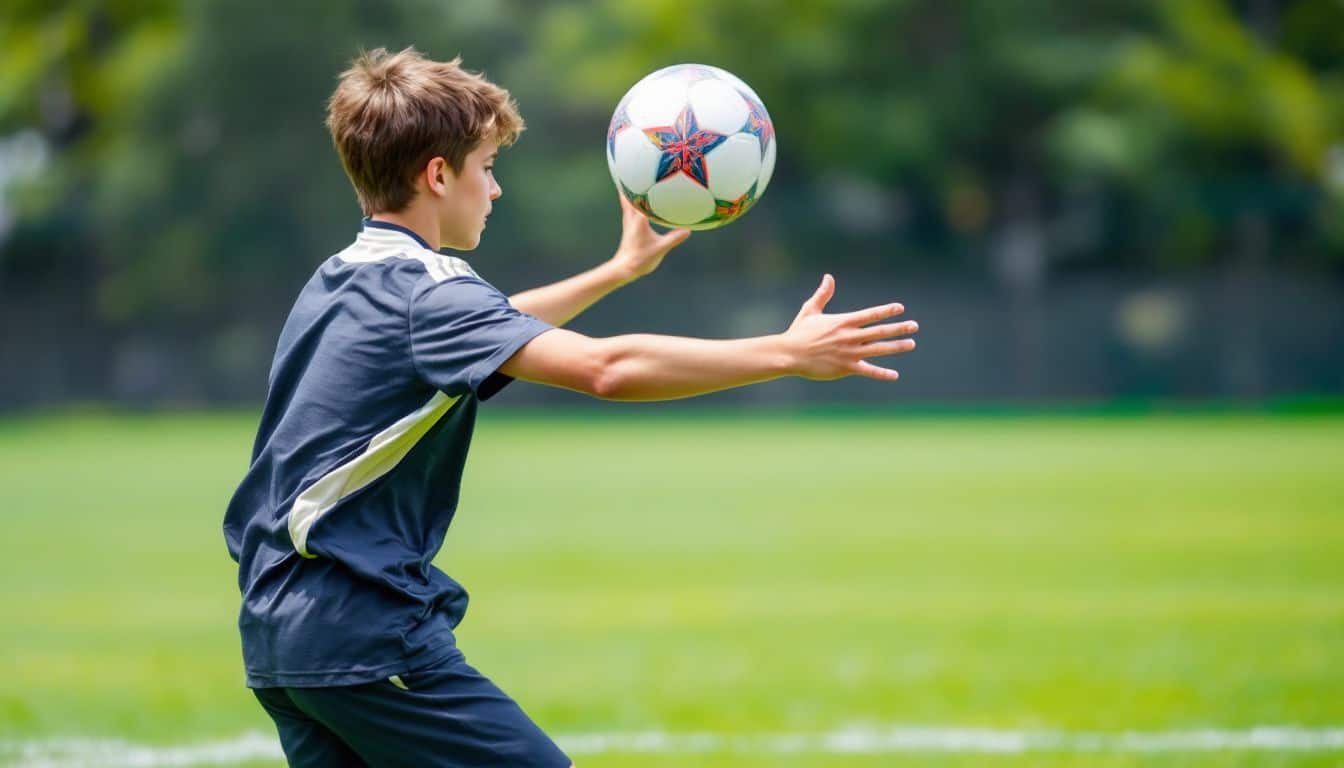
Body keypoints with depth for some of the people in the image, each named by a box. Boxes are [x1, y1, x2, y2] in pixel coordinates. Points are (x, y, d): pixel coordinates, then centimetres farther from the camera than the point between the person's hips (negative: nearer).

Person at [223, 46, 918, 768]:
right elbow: (604, 367, -26)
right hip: (363, 628, -10)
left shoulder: (339, 283, 16)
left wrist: (619, 269, 44)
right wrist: (788, 352, -23)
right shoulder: (423, 290, -13)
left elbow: (490, 330, 36)